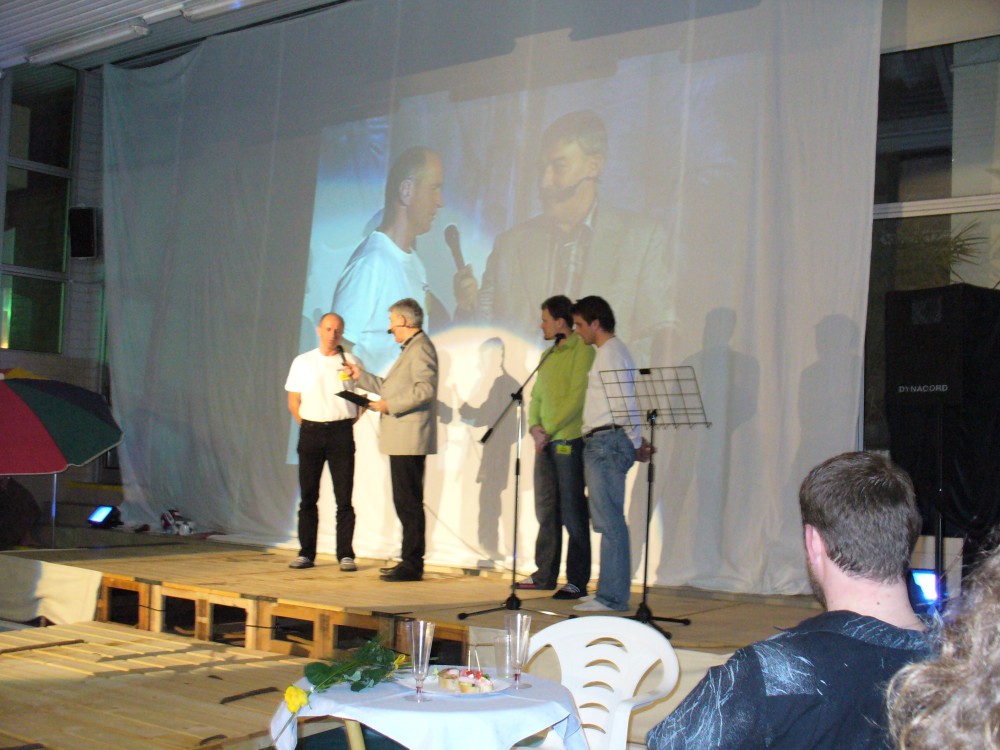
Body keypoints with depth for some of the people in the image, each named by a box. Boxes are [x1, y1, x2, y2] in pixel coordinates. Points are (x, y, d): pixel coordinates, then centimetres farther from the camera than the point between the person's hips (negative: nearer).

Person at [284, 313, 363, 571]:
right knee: (308, 496, 4)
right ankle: (306, 553, 12)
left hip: (341, 432, -1)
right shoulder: (302, 362, 9)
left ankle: (346, 555, 2)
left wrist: (351, 421, 2)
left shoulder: (351, 362, 6)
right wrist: (308, 425, 4)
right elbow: (293, 401, 12)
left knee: (344, 497, -3)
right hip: (310, 431, 1)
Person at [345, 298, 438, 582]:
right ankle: (410, 561, 18)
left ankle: (412, 565, -4)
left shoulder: (420, 348, -11)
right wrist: (361, 376, 27)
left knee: (409, 503, -8)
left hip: (410, 440, -11)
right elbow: (392, 387, 28)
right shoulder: (411, 349, 23)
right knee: (406, 502, 12)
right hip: (401, 440, 11)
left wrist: (389, 405, -19)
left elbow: (425, 389, -23)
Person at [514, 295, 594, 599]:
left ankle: (577, 581, 1)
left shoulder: (582, 351, -7)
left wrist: (549, 430, -15)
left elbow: (577, 398, -15)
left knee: (572, 512, -4)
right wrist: (534, 426, 1)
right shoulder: (548, 355, 19)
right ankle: (545, 574, 20)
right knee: (546, 510, 11)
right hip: (545, 442, 8)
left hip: (569, 440, -8)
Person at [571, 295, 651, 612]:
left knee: (609, 520, -10)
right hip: (599, 443, 11)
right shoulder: (607, 352, 22)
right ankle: (610, 591, 19)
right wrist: (635, 440, 16)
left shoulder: (612, 353, -10)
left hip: (607, 442, -11)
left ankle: (612, 596, -8)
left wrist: (635, 442, -12)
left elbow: (626, 402, -14)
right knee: (607, 519, 13)